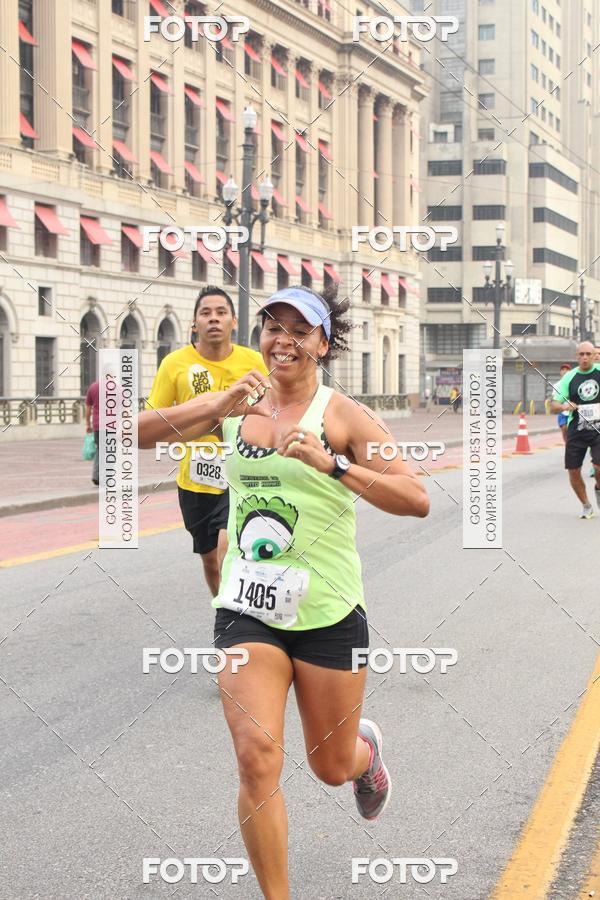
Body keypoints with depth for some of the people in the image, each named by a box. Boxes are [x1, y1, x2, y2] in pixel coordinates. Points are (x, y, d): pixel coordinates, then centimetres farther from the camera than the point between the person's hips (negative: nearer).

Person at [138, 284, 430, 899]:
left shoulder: (343, 415, -6)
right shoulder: (236, 405, 3)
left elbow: (417, 501, -16)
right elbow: (135, 434, -6)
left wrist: (332, 464, -28)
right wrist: (216, 408, -20)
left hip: (328, 614, -1)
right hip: (247, 611, 2)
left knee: (332, 768, 13)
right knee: (257, 757, -13)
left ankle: (367, 747, 51)